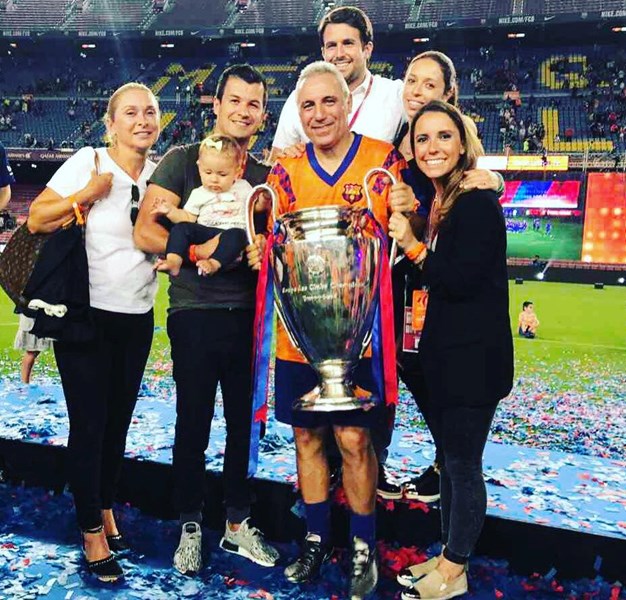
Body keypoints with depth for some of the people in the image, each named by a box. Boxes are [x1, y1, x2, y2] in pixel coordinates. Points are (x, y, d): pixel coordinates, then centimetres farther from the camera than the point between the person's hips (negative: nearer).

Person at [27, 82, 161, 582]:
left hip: (137, 318, 4)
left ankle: (106, 508, 33)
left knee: (119, 421, 14)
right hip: (85, 314, -4)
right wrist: (87, 194, -20)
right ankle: (92, 533, 14)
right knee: (89, 424, 0)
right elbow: (36, 220, -10)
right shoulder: (87, 162, -8)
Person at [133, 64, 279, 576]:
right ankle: (190, 528, 23)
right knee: (193, 424, 6)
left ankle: (238, 523, 27)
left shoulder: (265, 175, 11)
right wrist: (200, 250, -20)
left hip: (248, 316, 4)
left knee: (246, 423, 10)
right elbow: (145, 232, -8)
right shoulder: (183, 160, -1)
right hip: (194, 312, -3)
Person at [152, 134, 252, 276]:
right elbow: (187, 218, 14)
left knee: (237, 234, -37)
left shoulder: (242, 187, 17)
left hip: (232, 231, -1)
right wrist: (170, 210, -1)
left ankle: (214, 263, -53)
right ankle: (173, 262, -41)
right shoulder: (199, 194, 17)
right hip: (205, 232, 2)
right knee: (180, 227, -23)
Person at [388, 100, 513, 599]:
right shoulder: (434, 204, 11)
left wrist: (413, 246, -17)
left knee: (463, 464, 3)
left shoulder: (478, 202, -16)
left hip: (474, 357, -9)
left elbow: (462, 280, -21)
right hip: (443, 354, 9)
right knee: (448, 460, 18)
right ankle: (448, 556, 32)